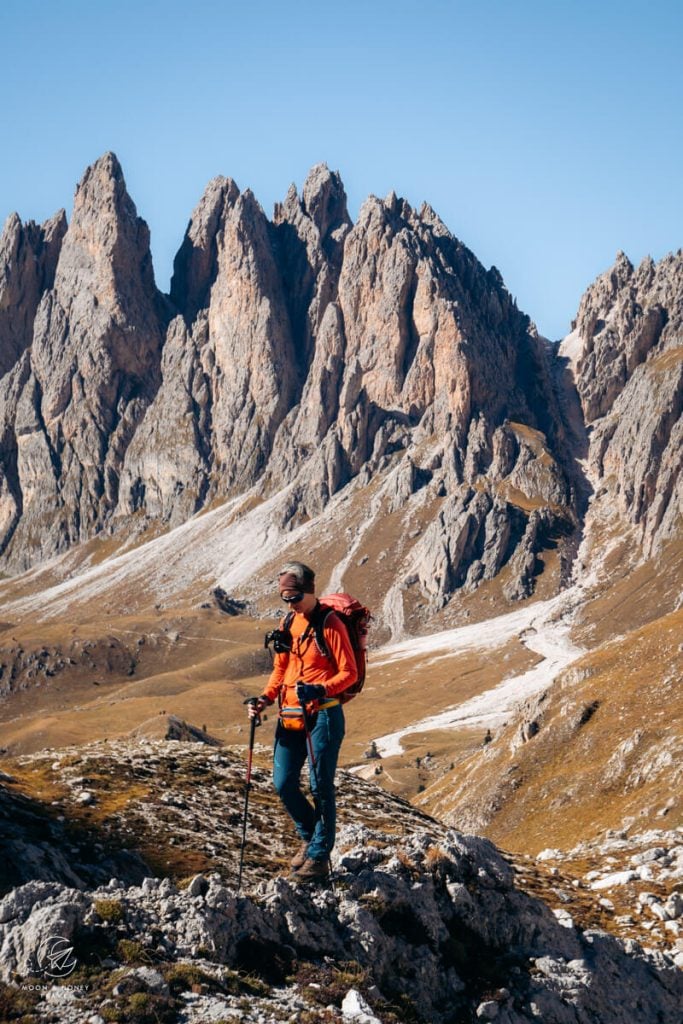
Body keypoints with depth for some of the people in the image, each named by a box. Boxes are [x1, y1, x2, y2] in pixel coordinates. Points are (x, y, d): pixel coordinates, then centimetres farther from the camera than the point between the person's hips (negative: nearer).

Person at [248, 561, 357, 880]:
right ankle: (309, 837, 29)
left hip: (322, 716, -7)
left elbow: (349, 673, -11)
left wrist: (320, 690, -27)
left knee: (320, 787, -2)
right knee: (284, 785, 6)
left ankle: (319, 856, 7)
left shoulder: (329, 624, -9)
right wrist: (266, 698, 4)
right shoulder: (288, 624, 13)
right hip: (290, 717, 7)